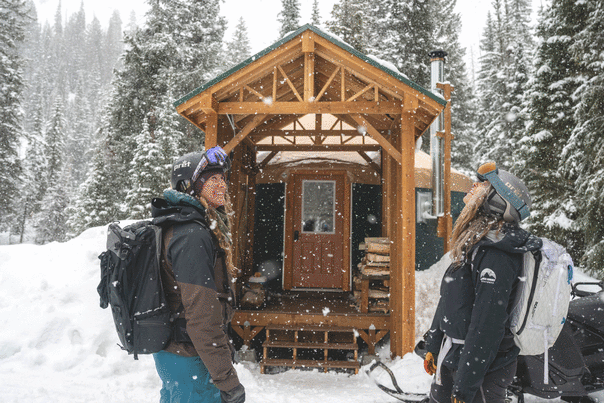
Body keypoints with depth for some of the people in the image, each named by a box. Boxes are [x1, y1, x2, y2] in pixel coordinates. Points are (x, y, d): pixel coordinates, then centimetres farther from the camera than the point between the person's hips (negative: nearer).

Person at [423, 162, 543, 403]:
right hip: (452, 357, 9)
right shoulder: (475, 243, 8)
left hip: (482, 368, -9)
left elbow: (487, 324, -25)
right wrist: (433, 346, 20)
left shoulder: (497, 255, -23)